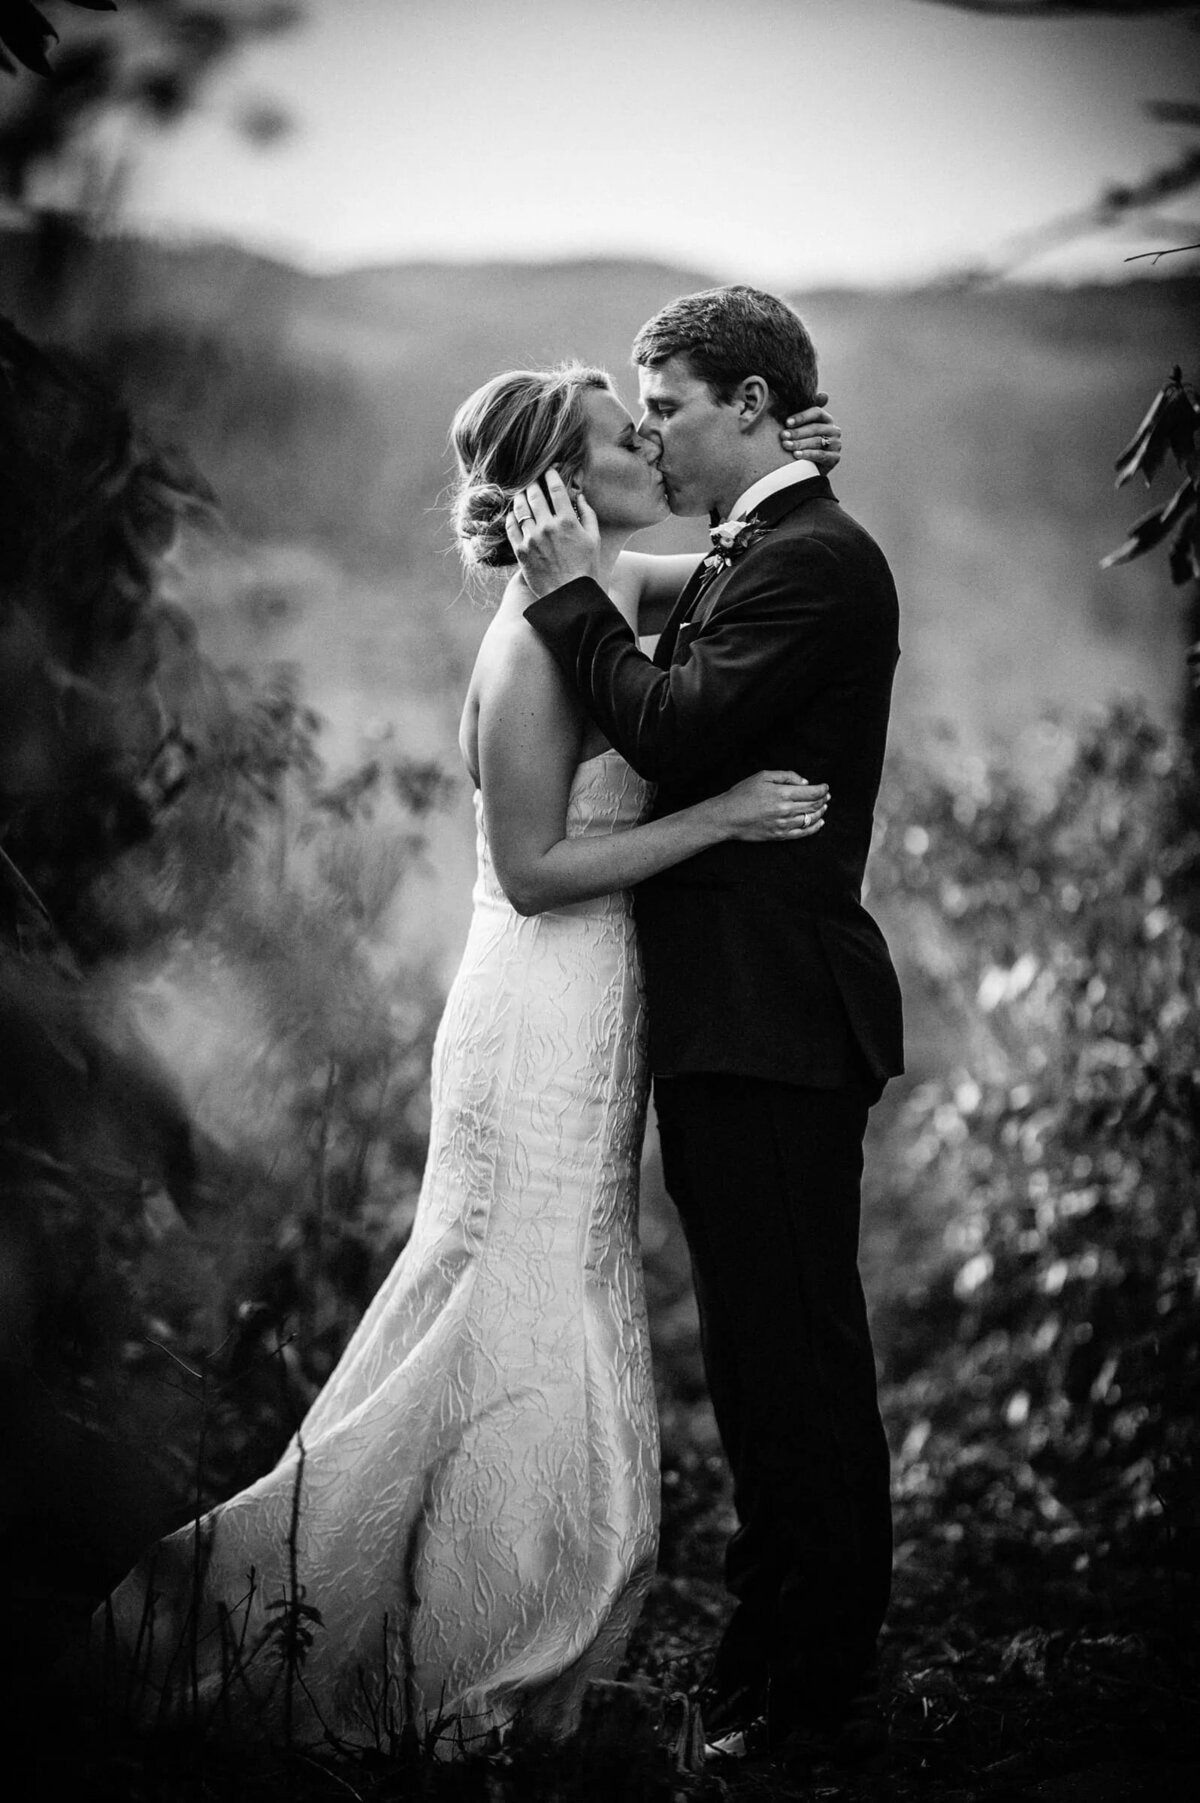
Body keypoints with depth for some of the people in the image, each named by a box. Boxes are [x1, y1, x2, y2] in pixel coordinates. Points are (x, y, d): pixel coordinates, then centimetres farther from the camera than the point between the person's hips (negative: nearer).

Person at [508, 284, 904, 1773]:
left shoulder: (816, 558, -13)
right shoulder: (746, 561, 18)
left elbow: (682, 734, -21)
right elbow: (677, 744, 16)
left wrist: (575, 596, -11)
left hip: (773, 1021, -10)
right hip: (730, 1018, 10)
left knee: (795, 1355, -5)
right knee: (763, 1350, 16)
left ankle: (822, 1699, 3)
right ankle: (773, 1654, 28)